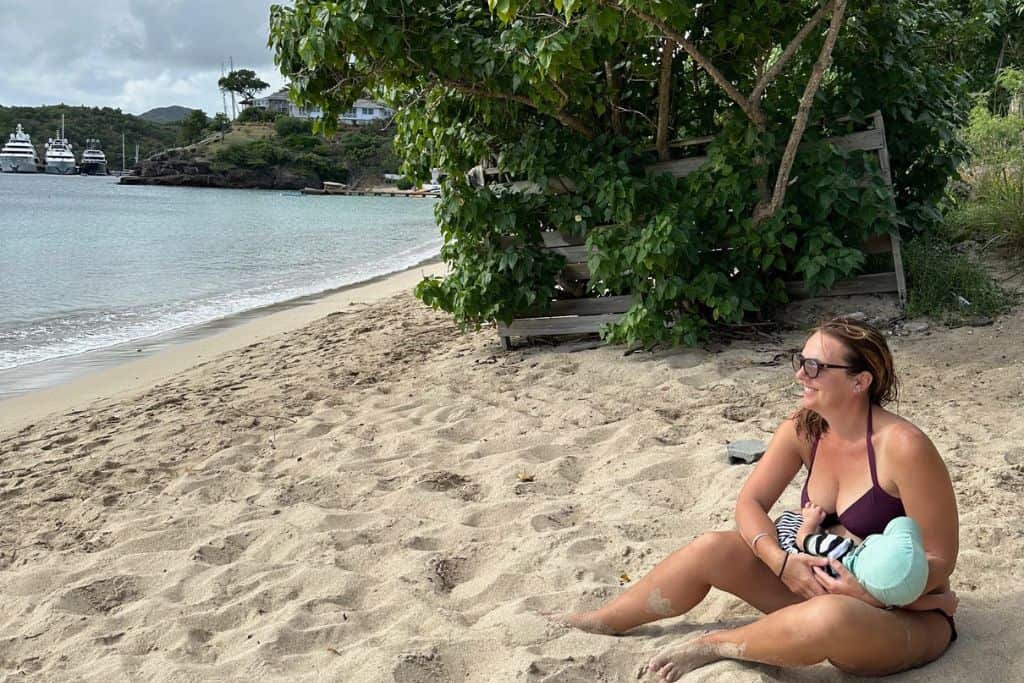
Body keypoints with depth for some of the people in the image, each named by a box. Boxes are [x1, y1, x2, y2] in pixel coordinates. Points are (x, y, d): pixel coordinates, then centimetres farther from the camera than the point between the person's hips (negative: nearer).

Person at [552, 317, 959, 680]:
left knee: (830, 619, -40)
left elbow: (940, 560, -19)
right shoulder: (802, 430, -7)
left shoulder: (902, 447, -26)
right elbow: (750, 502, -3)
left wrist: (872, 594, -34)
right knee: (712, 550, -10)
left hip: (907, 613, -6)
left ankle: (715, 645, -11)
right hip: (824, 586, 6)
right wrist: (780, 560, -22)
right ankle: (599, 622, 8)